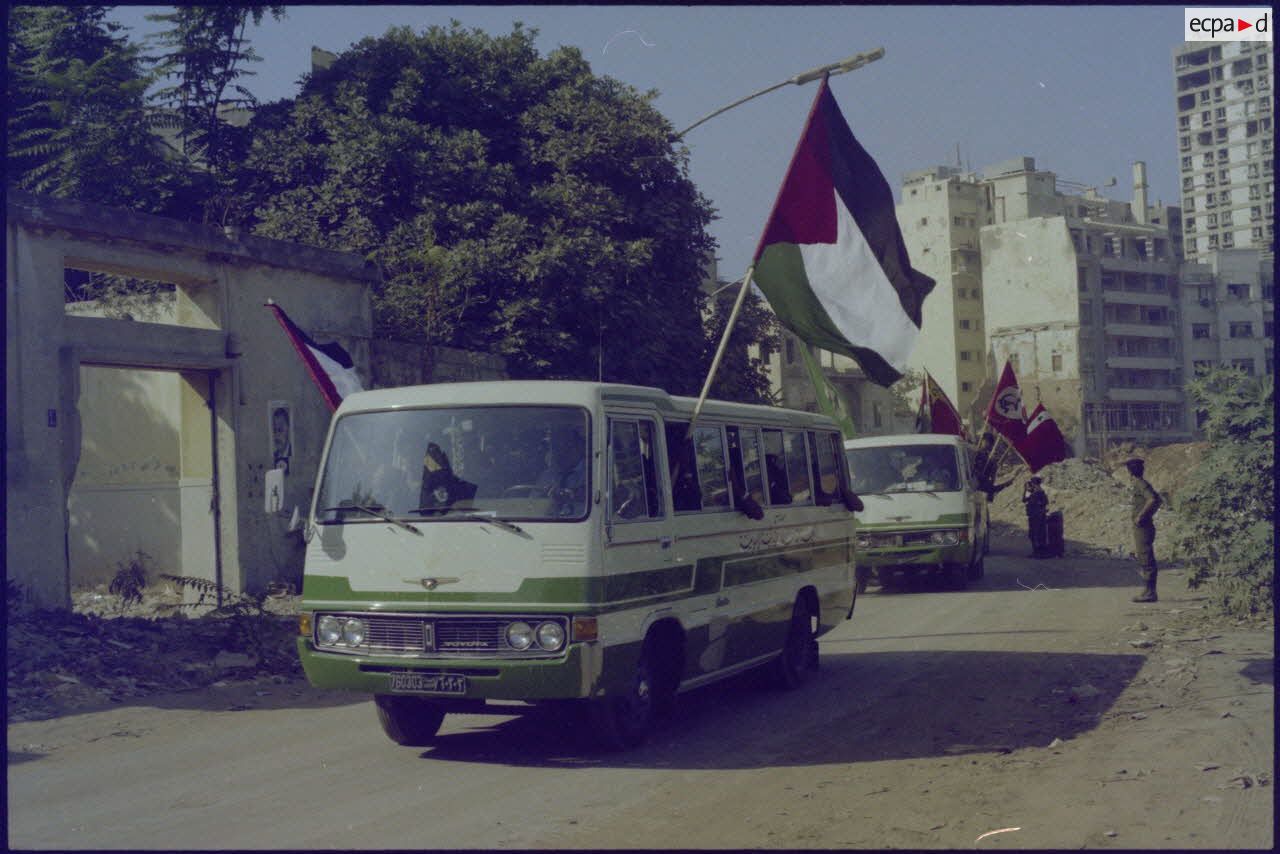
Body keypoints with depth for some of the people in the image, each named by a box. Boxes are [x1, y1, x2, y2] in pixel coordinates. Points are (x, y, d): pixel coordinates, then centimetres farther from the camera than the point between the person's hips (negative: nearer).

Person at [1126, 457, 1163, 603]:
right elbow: (1157, 500, 29)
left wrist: (1141, 515, -25)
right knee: (1144, 561, 13)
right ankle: (1148, 591, 17)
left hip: (1143, 529, -10)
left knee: (1146, 561, -7)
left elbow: (1153, 499, -30)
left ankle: (1149, 593, -6)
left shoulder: (1141, 485, -13)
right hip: (1141, 529, 10)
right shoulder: (1140, 485, 16)